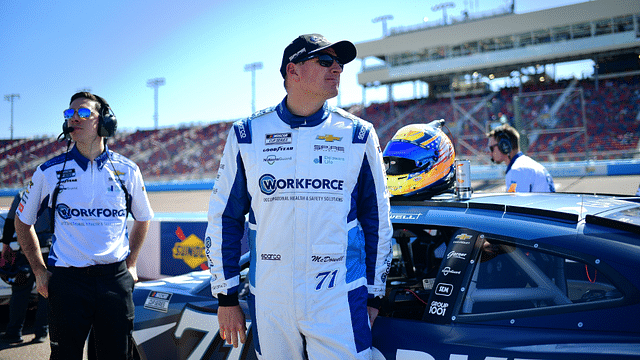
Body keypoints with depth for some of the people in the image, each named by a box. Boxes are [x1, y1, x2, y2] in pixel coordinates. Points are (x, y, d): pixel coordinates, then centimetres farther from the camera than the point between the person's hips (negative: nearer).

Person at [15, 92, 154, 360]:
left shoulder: (127, 170, 3)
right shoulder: (49, 172, 0)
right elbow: (23, 221, 13)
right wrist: (39, 271, 7)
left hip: (116, 279, 1)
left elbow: (143, 219, 18)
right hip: (66, 280, -1)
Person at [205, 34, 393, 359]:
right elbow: (223, 217, 6)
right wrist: (226, 298, 5)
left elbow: (377, 220, 8)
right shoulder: (247, 134, 1)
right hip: (269, 303, 1)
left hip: (340, 302, 0)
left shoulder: (357, 135, 1)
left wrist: (373, 296, 9)